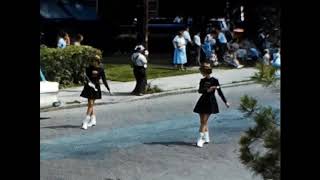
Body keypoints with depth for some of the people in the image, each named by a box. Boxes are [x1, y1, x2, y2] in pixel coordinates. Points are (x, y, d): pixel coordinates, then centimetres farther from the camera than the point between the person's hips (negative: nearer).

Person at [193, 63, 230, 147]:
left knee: (204, 121, -9)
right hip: (203, 101, 5)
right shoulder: (202, 80, 6)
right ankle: (206, 138, 21)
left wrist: (226, 102, -1)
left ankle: (200, 139, -8)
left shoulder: (214, 81, -7)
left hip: (211, 102, -5)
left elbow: (220, 92, -2)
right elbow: (199, 90, -6)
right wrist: (207, 90, -23)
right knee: (203, 121, 8)